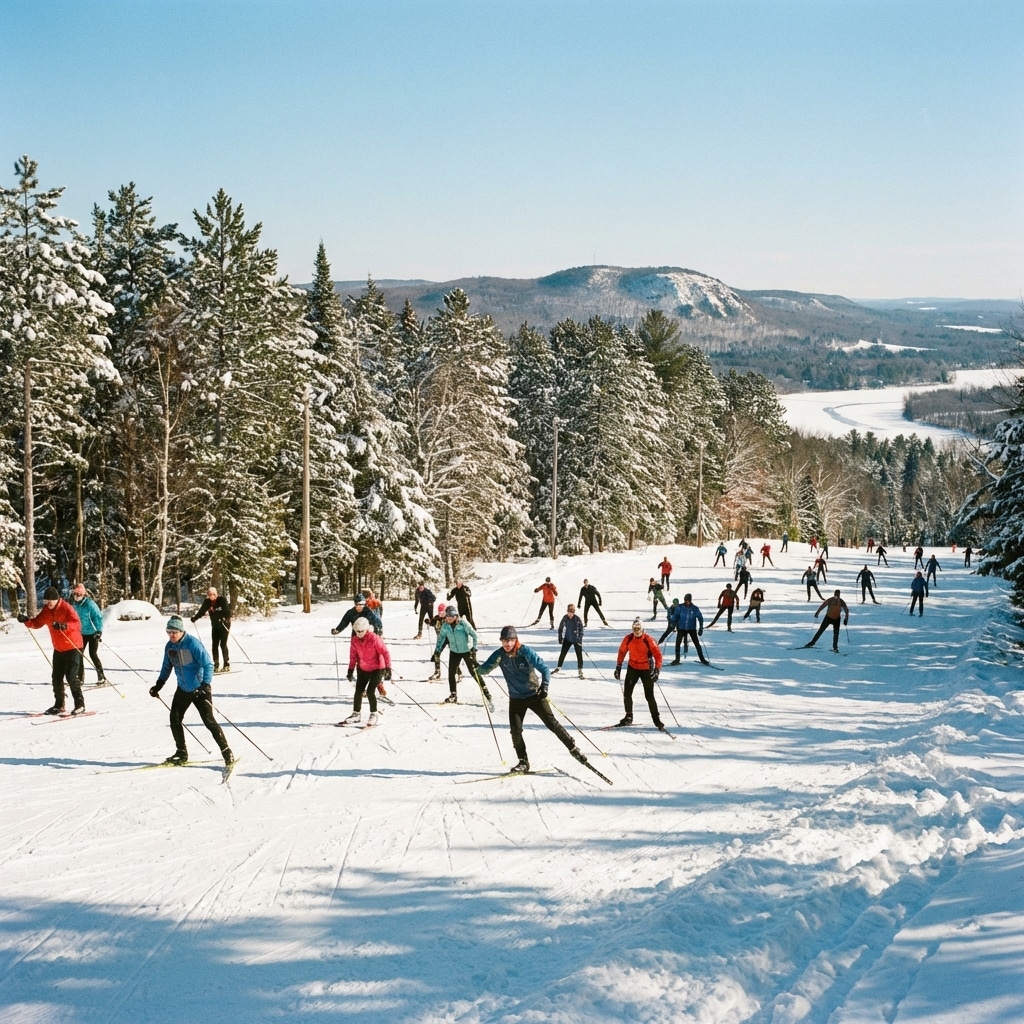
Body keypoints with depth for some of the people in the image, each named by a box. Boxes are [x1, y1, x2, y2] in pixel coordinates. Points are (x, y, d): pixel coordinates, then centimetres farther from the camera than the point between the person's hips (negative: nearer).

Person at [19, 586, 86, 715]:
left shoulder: (66, 608, -20)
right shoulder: (47, 610, 2)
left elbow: (77, 623, -32)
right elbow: (37, 623, 4)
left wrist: (64, 626, -50)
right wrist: (27, 621, -15)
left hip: (73, 647, -8)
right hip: (58, 649, 8)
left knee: (71, 676, -11)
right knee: (56, 677, 10)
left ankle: (80, 704, -3)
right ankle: (59, 705, 21)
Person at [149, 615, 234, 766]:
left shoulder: (193, 643, -21)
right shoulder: (170, 646, 0)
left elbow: (208, 664, -22)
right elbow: (167, 667, 16)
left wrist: (205, 684, -32)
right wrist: (158, 685, 10)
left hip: (200, 689, -7)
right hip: (183, 689, 7)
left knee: (209, 720, -11)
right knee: (174, 720, 6)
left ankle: (226, 752, -3)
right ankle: (181, 753, 20)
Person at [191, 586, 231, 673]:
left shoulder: (222, 600, -15)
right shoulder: (207, 602, -1)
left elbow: (228, 611, -22)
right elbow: (202, 611, 4)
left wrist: (225, 618, -38)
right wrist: (195, 618, -8)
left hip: (224, 624, -5)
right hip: (215, 626, 5)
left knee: (223, 644, -10)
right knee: (215, 645, 1)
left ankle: (227, 664, -3)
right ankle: (216, 665, 8)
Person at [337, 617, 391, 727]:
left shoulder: (374, 639, -23)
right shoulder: (354, 640, -8)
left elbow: (385, 653, -19)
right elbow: (353, 656, 5)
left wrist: (388, 668, -20)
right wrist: (351, 670, 6)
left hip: (377, 668, -5)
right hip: (363, 669, 5)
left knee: (370, 691, -14)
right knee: (358, 691, 6)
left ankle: (373, 714, 3)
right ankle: (356, 714, 22)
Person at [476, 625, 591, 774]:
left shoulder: (525, 652, -18)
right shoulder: (500, 654, -10)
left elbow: (544, 669, -16)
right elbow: (484, 669, -14)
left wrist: (544, 687, -28)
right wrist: (478, 668, -37)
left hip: (535, 695, -3)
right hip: (516, 699, 3)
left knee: (552, 723, -2)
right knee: (515, 730, -6)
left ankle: (574, 749, 11)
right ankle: (523, 762, 8)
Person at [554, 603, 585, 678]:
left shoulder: (577, 619, -14)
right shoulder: (565, 618, -7)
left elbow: (581, 629, -9)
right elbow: (561, 628, 3)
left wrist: (580, 639, -14)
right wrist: (560, 638, 1)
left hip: (576, 640, -2)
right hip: (567, 639, 2)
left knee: (579, 655, -3)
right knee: (562, 654, 9)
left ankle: (580, 671, 4)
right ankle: (558, 667, 26)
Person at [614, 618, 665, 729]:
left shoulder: (648, 640, -18)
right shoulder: (628, 639, -9)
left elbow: (658, 655, -13)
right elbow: (622, 652, 5)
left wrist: (657, 670, -19)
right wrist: (618, 667, 6)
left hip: (646, 669, -3)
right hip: (632, 668, 3)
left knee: (649, 696, -3)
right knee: (627, 693, 3)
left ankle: (656, 719, 7)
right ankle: (628, 717, 19)